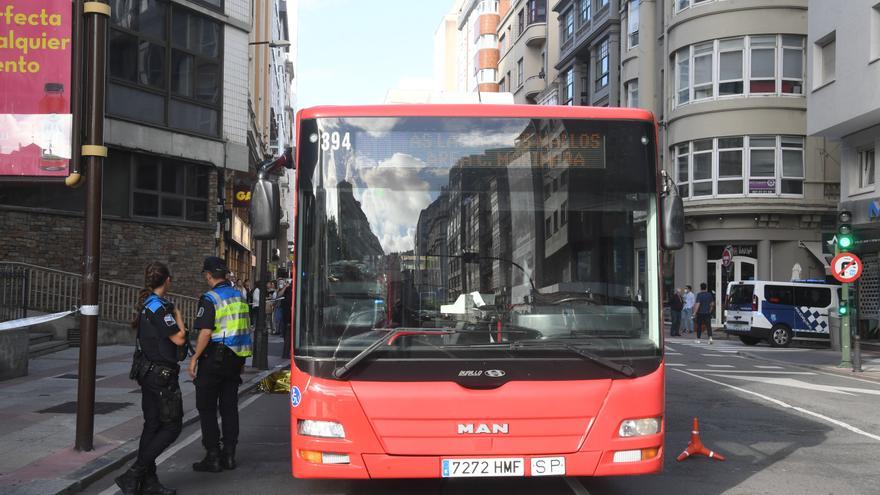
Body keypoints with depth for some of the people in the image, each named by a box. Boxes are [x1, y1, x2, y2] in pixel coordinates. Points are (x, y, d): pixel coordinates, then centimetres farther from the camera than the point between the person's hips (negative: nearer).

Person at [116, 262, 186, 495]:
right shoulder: (159, 307, -19)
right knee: (172, 426, -3)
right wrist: (178, 316, -3)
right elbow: (179, 338, -18)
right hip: (162, 374, -10)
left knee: (152, 425, 12)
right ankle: (133, 474, -6)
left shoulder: (146, 304, 11)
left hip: (148, 372, 10)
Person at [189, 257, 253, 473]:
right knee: (229, 406, 12)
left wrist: (195, 358, -10)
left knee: (206, 408, 2)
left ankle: (213, 457, 3)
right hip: (235, 358, 7)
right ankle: (229, 455, 16)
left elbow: (206, 333, -19)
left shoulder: (210, 299, -13)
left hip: (214, 358, -7)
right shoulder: (239, 296, 9)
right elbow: (246, 329, 14)